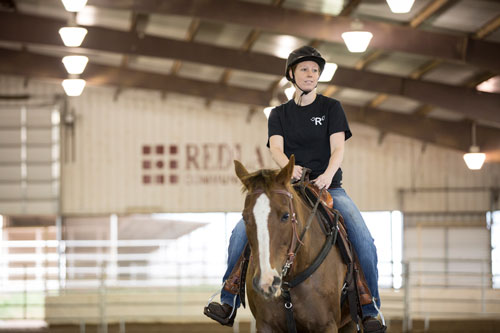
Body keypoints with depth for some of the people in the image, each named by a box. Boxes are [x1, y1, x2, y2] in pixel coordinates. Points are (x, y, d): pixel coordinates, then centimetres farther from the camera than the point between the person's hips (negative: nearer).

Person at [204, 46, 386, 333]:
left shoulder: (331, 108, 7)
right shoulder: (279, 114, 13)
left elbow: (338, 148, -5)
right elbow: (276, 148, -4)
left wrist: (328, 174, -28)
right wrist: (289, 167, -29)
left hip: (328, 187, -2)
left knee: (363, 239, -26)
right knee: (242, 233, -19)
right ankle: (229, 303, -15)